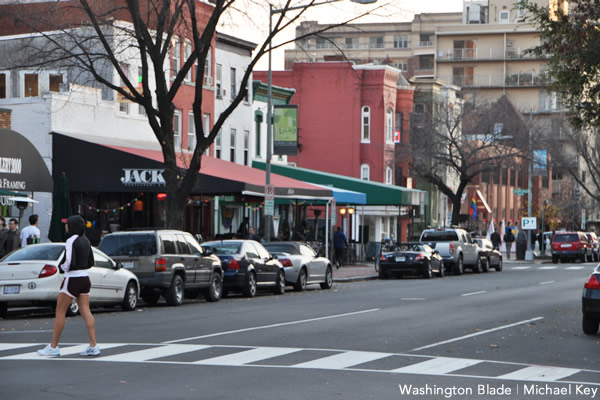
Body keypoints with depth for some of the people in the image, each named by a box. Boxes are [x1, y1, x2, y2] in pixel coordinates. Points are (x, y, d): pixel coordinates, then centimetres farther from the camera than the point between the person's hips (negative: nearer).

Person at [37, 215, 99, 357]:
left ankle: (53, 347, 4)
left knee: (60, 312, 1)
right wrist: (81, 268, 11)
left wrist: (63, 267, -4)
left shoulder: (71, 241, -15)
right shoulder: (85, 241, 10)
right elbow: (91, 262, 16)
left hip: (72, 280, -8)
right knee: (86, 312, 4)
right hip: (85, 278, 8)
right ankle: (93, 346, -2)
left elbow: (69, 262, -23)